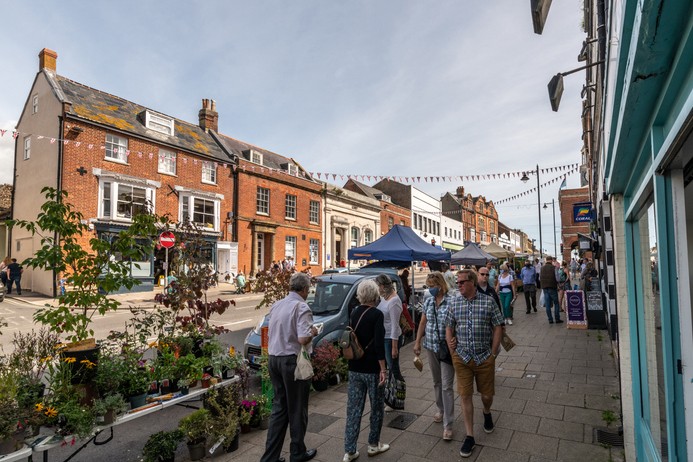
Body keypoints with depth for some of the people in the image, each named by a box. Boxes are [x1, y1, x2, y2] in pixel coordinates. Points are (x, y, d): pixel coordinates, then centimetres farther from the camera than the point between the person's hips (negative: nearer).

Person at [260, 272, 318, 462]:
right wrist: (313, 332, -5)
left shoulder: (276, 305, 8)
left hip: (273, 359, 7)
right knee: (297, 409, 10)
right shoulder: (301, 307, -16)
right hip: (292, 361, -7)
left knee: (279, 407, 17)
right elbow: (303, 339, -25)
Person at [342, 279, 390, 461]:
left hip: (354, 368, 5)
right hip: (372, 369, -5)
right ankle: (373, 445, 28)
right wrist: (383, 369, -15)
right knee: (376, 407, 15)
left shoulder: (354, 312, 4)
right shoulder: (377, 314, -15)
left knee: (353, 409, 10)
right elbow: (379, 344, -20)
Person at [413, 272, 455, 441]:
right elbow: (423, 323, 12)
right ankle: (441, 410, 40)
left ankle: (448, 425, 6)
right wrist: (417, 342, 12)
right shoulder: (428, 302, 5)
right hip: (431, 347, 6)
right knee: (437, 382, 19)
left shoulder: (451, 302, -14)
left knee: (446, 386, -3)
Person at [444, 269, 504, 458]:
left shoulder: (488, 301, -7)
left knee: (487, 394, 14)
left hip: (485, 357, -1)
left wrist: (493, 353, -4)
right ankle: (469, 436, 17)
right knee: (465, 395, 3)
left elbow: (498, 328, -2)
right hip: (462, 358, 1)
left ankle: (487, 413, 48)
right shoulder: (454, 303, -1)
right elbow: (449, 328, 7)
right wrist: (453, 352, 3)